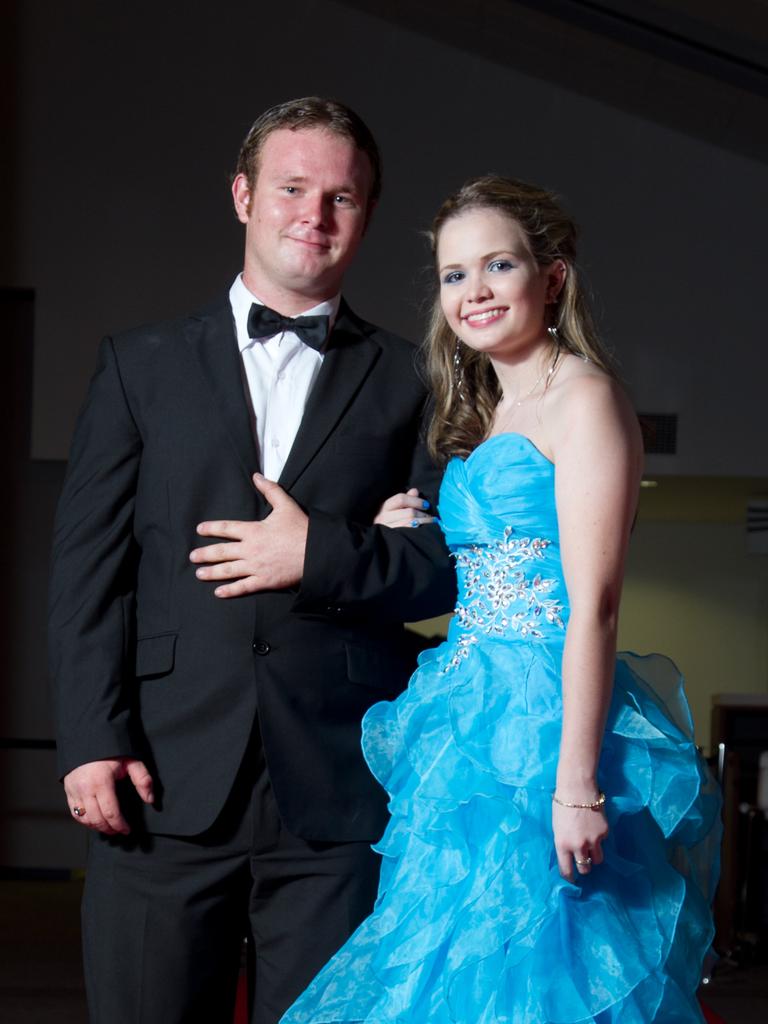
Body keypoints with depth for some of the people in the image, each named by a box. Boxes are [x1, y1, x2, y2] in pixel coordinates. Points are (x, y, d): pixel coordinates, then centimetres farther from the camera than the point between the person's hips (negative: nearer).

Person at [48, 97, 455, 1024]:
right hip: (165, 783, 0)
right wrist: (93, 739, -6)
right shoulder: (142, 365, 11)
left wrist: (322, 555, -11)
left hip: (336, 797, 0)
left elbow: (454, 559, 5)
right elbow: (89, 563, 4)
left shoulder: (410, 382, 10)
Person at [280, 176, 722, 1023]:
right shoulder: (484, 415, 18)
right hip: (471, 722, 9)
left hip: (540, 719, -9)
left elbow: (592, 605, -17)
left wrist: (576, 785, -22)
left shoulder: (582, 398, -8)